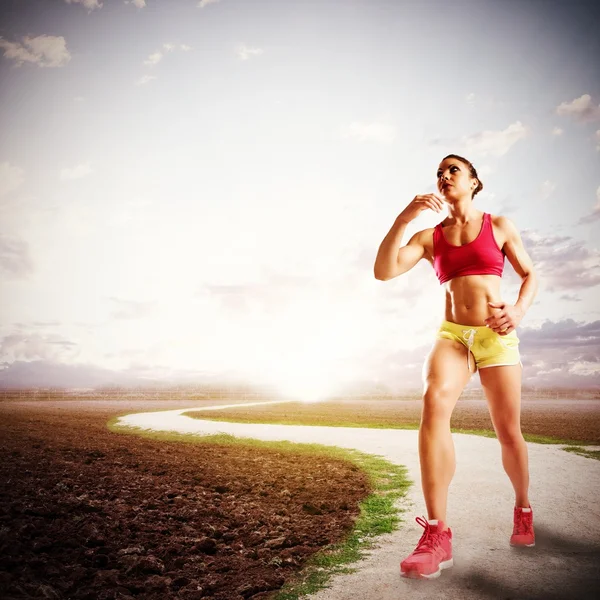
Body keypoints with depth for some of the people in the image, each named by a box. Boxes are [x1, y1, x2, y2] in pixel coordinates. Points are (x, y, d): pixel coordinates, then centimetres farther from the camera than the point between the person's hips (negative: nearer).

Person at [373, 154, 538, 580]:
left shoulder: (499, 225, 8)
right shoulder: (430, 237, 8)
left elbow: (530, 275, 10)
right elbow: (383, 272, -5)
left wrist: (520, 309, -11)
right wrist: (404, 218, -12)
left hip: (498, 337, 0)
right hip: (453, 335, 0)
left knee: (508, 432, 3)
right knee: (435, 401, -30)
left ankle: (523, 509, 35)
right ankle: (437, 534, -29)